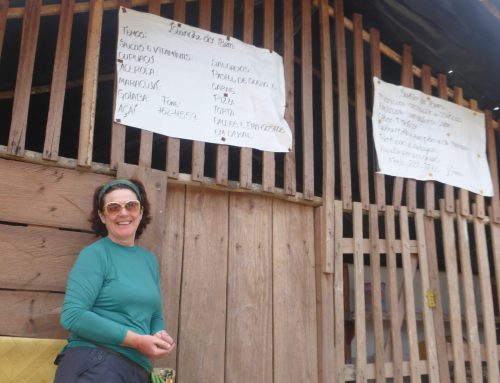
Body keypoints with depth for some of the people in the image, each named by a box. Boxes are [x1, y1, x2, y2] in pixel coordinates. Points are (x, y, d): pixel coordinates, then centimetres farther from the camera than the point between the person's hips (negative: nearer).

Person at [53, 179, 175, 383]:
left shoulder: (150, 259, 13)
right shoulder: (95, 254, -5)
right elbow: (72, 315, -15)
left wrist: (161, 335, -3)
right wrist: (137, 341, -15)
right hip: (94, 361, -6)